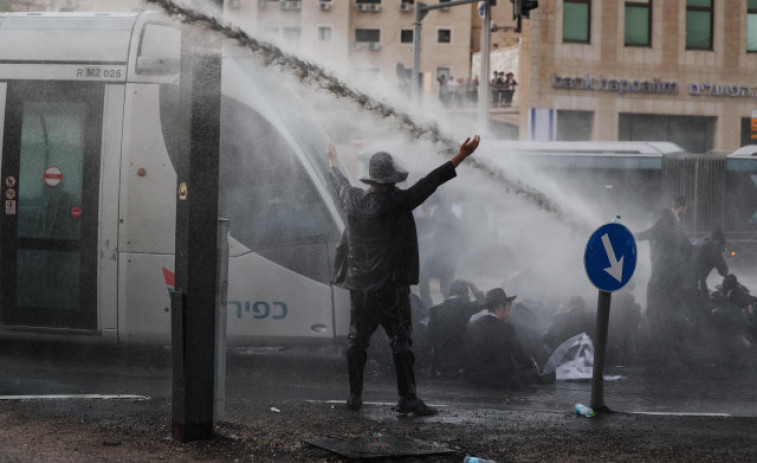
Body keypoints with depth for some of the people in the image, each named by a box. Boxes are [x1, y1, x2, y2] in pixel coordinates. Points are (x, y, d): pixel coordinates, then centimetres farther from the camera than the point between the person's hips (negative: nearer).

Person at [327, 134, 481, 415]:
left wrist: (333, 164, 44)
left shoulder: (353, 200, 2)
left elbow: (341, 183, 23)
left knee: (357, 339, 12)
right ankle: (407, 398, -6)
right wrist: (459, 158, -15)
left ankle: (354, 396, 16)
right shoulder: (397, 202, -13)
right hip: (390, 285, -5)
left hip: (358, 283, 5)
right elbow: (430, 182, -16)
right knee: (400, 340, -2)